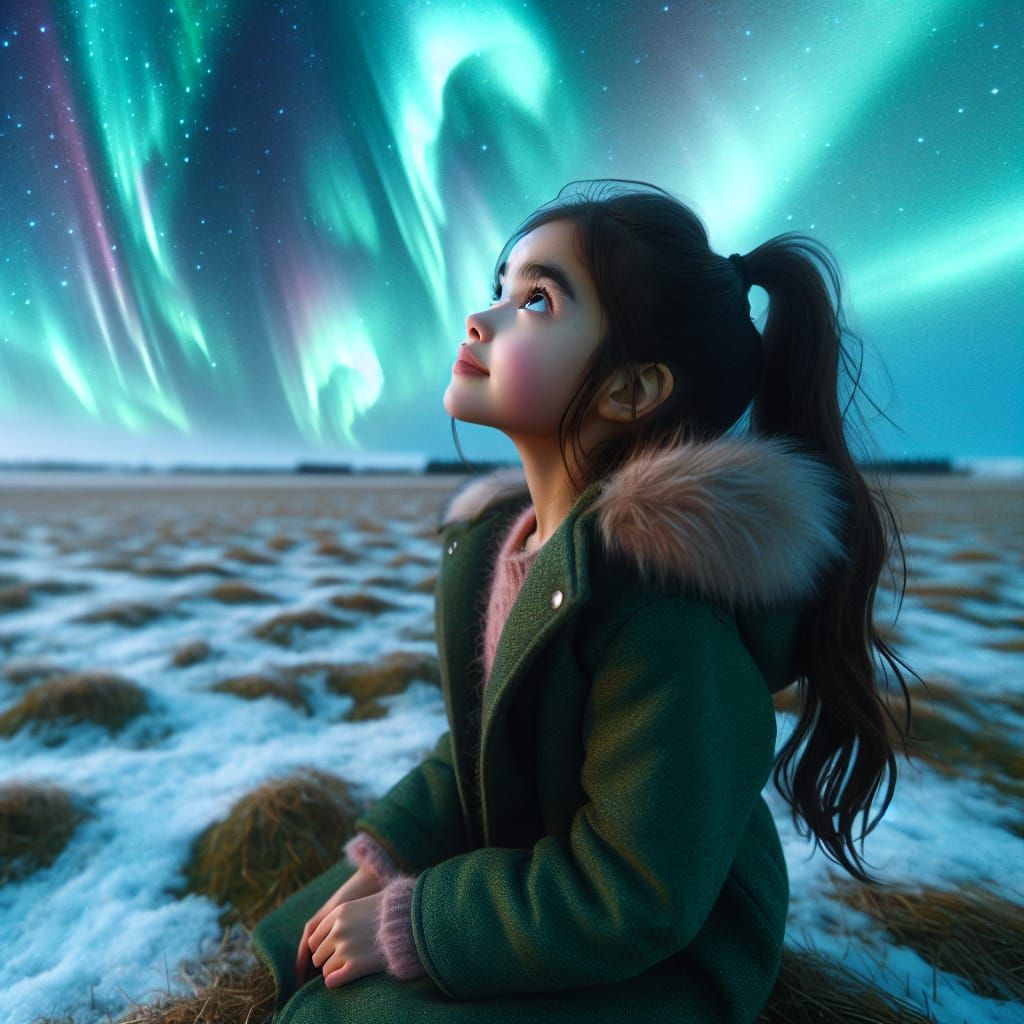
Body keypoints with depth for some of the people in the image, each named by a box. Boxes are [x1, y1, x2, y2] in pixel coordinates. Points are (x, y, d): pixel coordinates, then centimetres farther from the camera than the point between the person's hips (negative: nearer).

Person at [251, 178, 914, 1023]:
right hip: (517, 876, 7)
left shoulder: (669, 603, -34)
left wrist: (410, 922, -18)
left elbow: (635, 901, -26)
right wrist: (386, 859, -6)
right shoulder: (491, 539, -6)